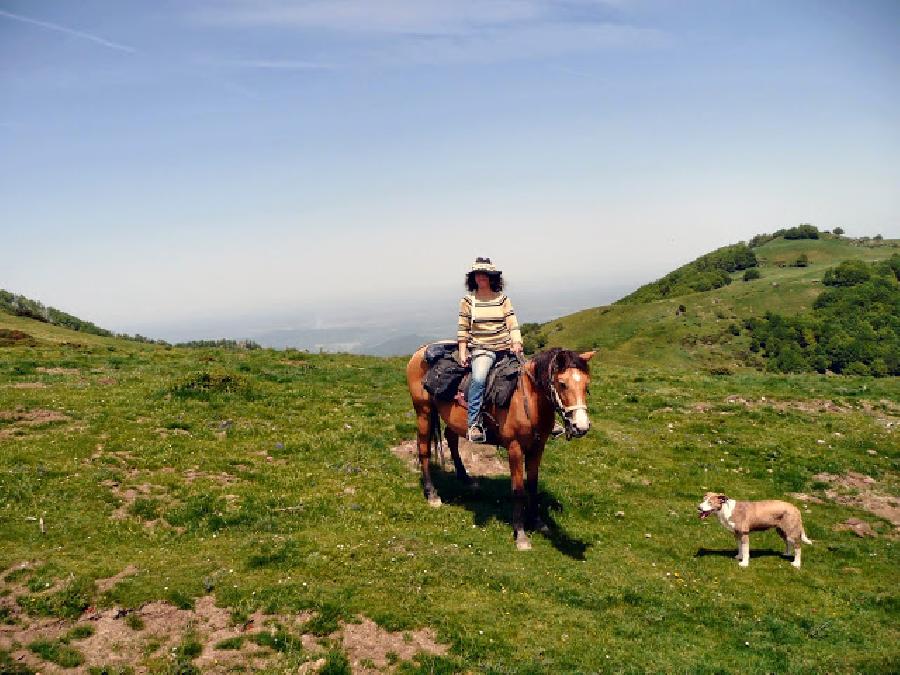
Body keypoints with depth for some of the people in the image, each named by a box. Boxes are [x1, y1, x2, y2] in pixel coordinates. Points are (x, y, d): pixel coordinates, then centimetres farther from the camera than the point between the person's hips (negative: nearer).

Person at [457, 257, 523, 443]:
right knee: (478, 379, -31)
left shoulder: (502, 299, 9)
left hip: (505, 347, 3)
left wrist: (517, 343, -12)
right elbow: (463, 329, 6)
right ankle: (474, 424, -28)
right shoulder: (468, 300, 5)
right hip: (481, 349, -3)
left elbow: (513, 325, 5)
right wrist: (462, 353, -2)